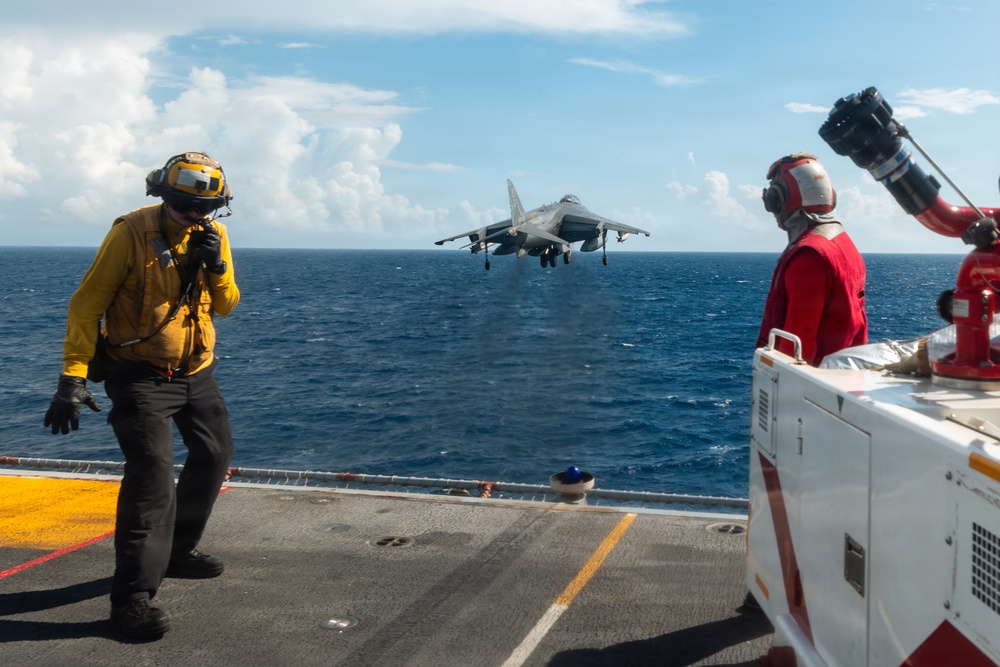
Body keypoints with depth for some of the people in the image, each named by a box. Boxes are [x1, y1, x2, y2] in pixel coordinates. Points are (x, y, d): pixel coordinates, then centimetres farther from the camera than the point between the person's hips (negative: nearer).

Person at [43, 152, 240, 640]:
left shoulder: (214, 235, 1)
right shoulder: (130, 232, -16)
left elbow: (226, 306, 2)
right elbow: (86, 305, -15)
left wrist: (217, 266, -19)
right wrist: (73, 378, -22)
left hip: (196, 371, 7)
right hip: (141, 375, -7)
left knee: (215, 454, 15)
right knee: (151, 470, -18)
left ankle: (176, 550, 36)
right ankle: (132, 595, -12)